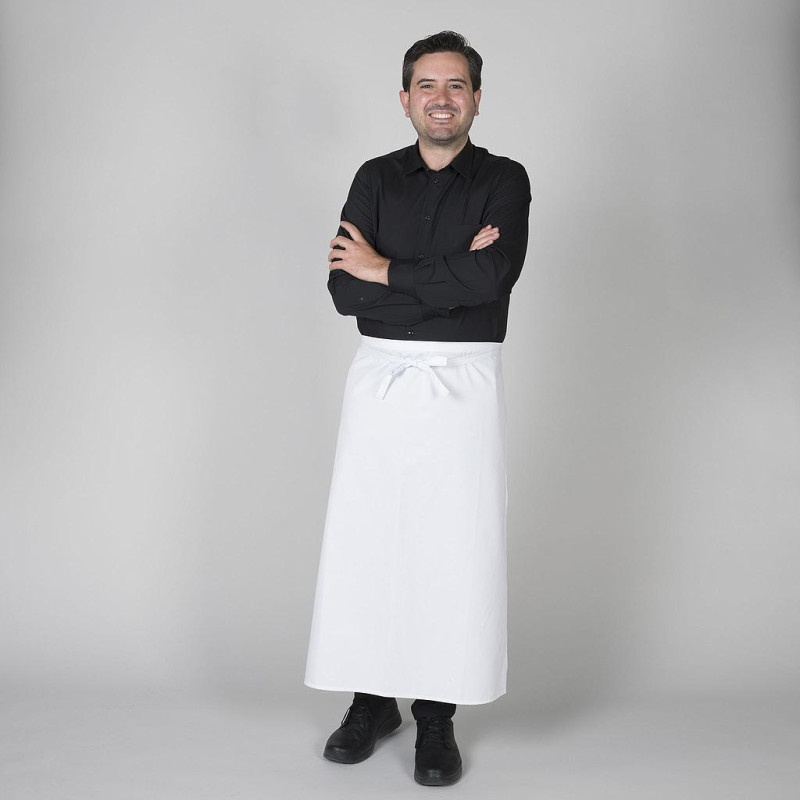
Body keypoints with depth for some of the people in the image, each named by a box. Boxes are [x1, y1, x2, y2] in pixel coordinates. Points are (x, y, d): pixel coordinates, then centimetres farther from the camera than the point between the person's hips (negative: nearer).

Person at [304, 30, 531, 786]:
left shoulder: (504, 180, 3)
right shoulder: (375, 178, 8)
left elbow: (493, 277, -16)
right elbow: (344, 289, -6)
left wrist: (386, 270, -9)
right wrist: (451, 276, -13)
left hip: (463, 383, -2)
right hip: (379, 378, 2)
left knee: (456, 547, 0)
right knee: (365, 540, 4)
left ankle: (438, 717, 13)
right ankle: (372, 698, 20)